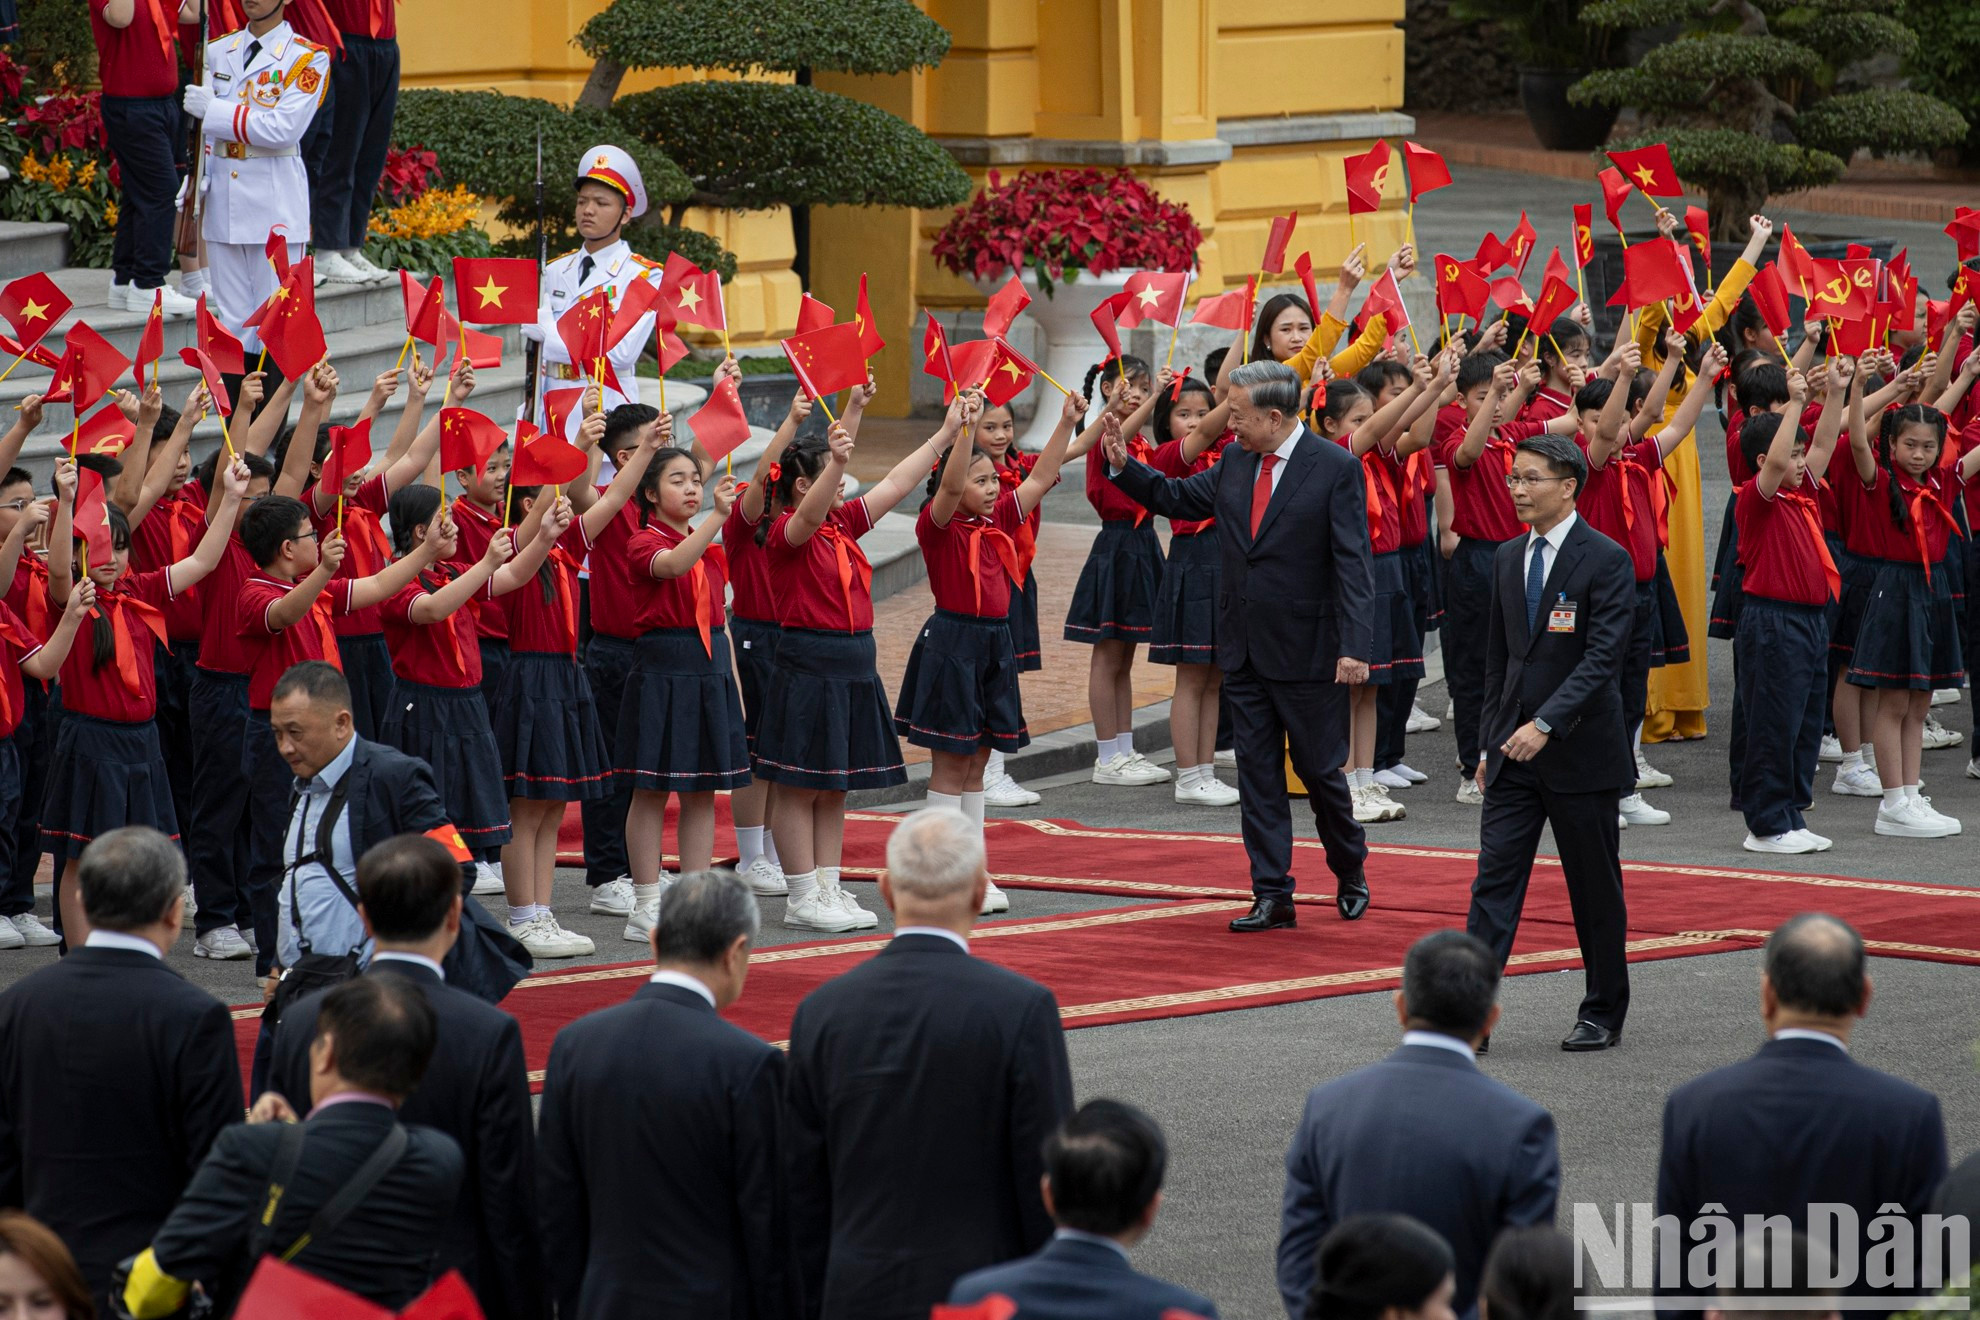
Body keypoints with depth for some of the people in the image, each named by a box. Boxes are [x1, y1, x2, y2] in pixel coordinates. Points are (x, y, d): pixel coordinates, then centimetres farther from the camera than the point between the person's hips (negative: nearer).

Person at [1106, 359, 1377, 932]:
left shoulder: (1336, 469, -12)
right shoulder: (1235, 467, 7)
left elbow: (1353, 563, -15)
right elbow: (1175, 497, 22)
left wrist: (1354, 647, -21)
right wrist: (1125, 466, 5)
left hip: (1307, 650, -6)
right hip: (1244, 649, 6)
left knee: (1319, 768, 6)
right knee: (1257, 773, 5)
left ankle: (1350, 873, 29)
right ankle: (1272, 896, 8)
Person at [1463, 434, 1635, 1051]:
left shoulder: (1606, 560, -11)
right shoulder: (1508, 559, 10)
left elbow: (1602, 658, -18)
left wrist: (1546, 724, -27)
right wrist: (1490, 740, 14)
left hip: (1581, 750, -5)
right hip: (1515, 749, 5)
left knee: (1595, 890, 7)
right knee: (1494, 882, -4)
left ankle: (1603, 1014, 20)